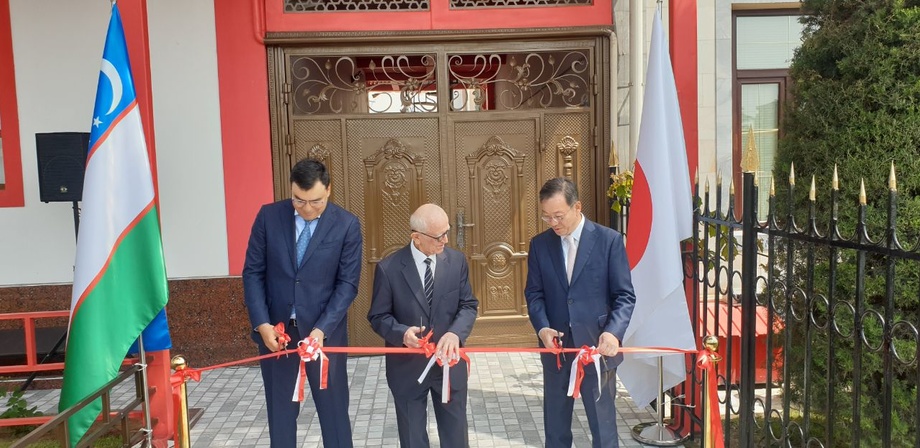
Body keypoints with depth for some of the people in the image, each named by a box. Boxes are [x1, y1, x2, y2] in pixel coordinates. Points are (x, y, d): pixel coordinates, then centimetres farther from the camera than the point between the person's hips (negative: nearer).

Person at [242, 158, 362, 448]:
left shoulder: (347, 225, -9)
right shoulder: (268, 216, -4)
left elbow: (347, 284, -9)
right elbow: (253, 272, -1)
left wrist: (321, 330, -19)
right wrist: (262, 323, -11)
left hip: (325, 331, -2)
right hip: (275, 330, 2)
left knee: (333, 409, 10)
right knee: (280, 411, 14)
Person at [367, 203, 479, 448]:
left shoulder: (457, 261, -4)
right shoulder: (388, 268, -13)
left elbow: (468, 306, -2)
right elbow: (378, 316, -7)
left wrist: (456, 333, -23)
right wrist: (402, 332, -28)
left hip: (450, 362, 3)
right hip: (407, 367, -2)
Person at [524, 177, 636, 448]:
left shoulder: (609, 240, -7)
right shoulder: (539, 244, 3)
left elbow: (625, 295, -7)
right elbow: (534, 293, 5)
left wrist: (613, 332, -23)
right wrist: (542, 327, -13)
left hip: (597, 346, -3)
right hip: (556, 347, 3)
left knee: (602, 421, 10)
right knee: (555, 421, 16)